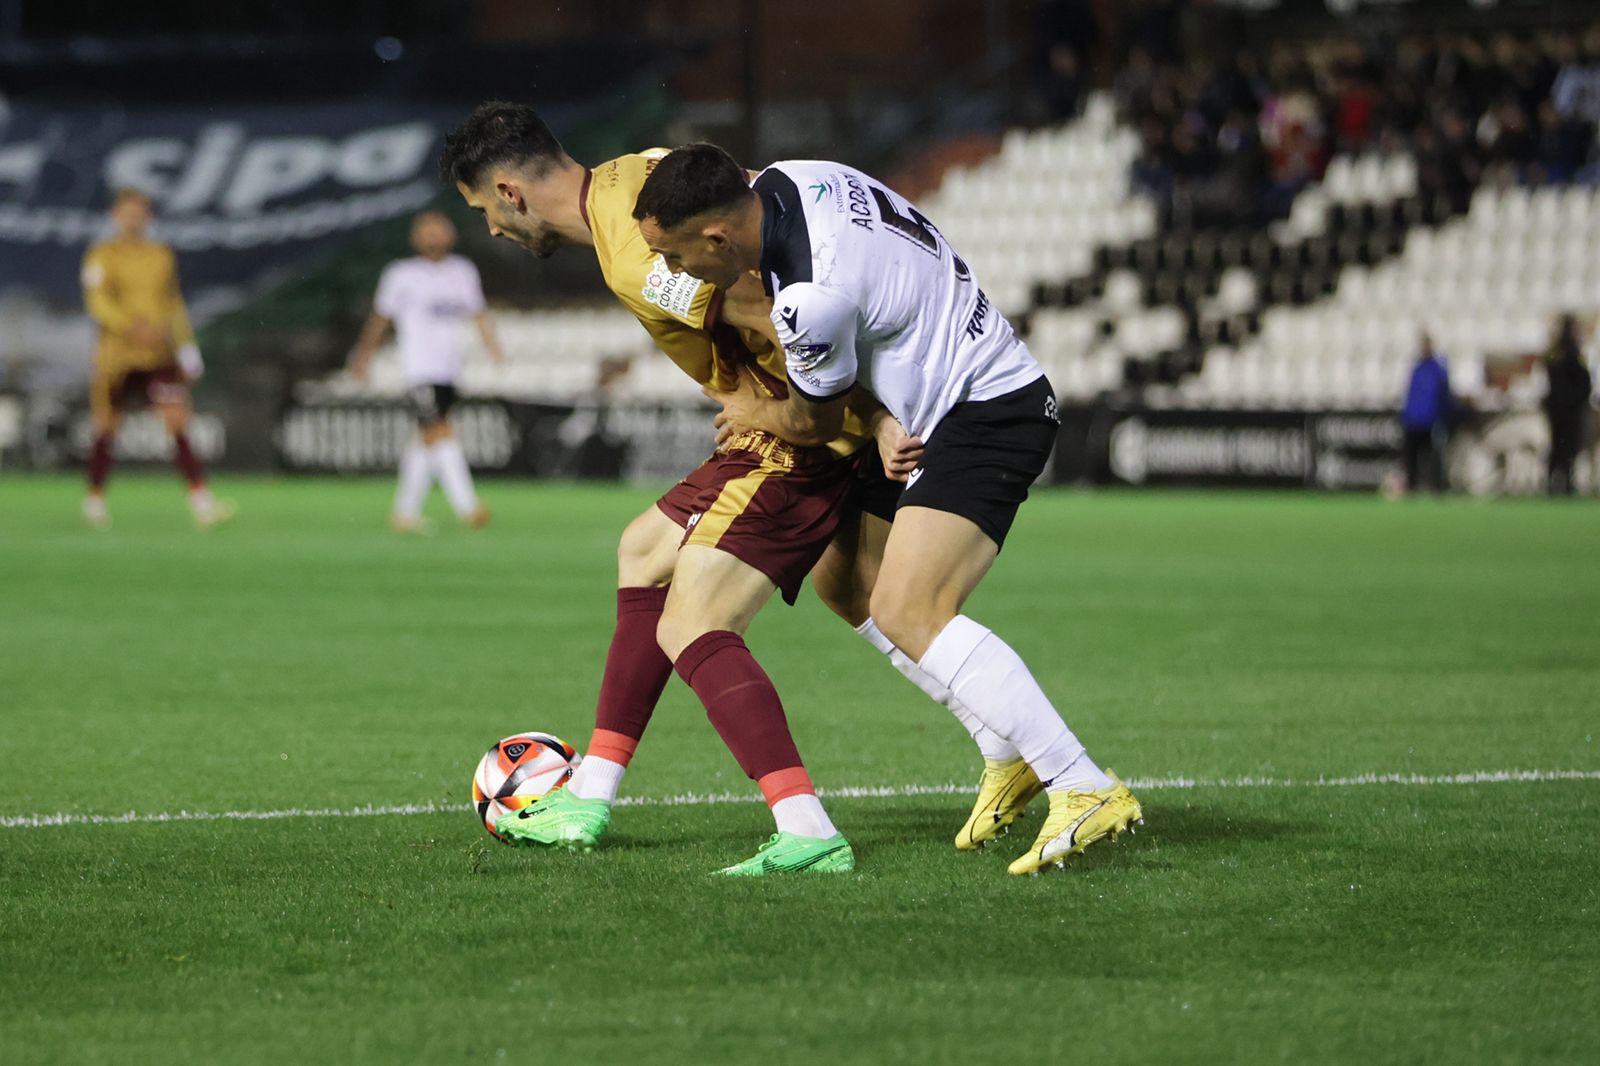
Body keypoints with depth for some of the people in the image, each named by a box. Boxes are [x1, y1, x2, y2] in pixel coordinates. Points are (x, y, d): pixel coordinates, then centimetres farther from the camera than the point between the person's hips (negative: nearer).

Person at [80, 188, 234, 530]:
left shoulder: (162, 255, 12)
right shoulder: (102, 256, -2)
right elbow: (97, 301, -14)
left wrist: (186, 345, 17)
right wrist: (134, 327, -28)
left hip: (160, 357, 3)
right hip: (116, 357, -3)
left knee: (178, 422, -12)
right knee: (107, 428, 6)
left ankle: (201, 501, -20)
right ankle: (95, 499, 26)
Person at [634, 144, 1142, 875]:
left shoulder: (813, 296, -28)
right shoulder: (784, 180, -3)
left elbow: (815, 423, -8)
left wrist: (751, 413, 12)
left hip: (988, 416, -11)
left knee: (907, 613, -23)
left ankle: (1085, 790, -24)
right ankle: (1012, 754, 19)